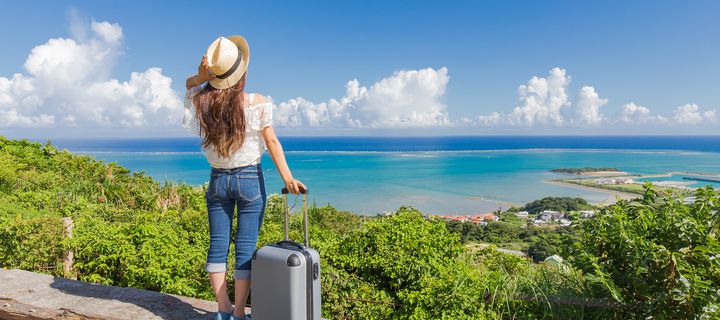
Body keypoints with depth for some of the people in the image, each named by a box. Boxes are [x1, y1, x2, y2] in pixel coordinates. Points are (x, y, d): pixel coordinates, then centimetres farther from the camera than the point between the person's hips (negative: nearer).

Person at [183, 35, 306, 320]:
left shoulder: (201, 102, -4)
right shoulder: (257, 103, -12)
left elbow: (190, 84, 18)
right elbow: (272, 142, -13)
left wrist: (202, 76, -5)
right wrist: (287, 178, -11)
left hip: (218, 179, 3)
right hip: (250, 179, -3)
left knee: (218, 244, 10)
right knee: (245, 248, 3)